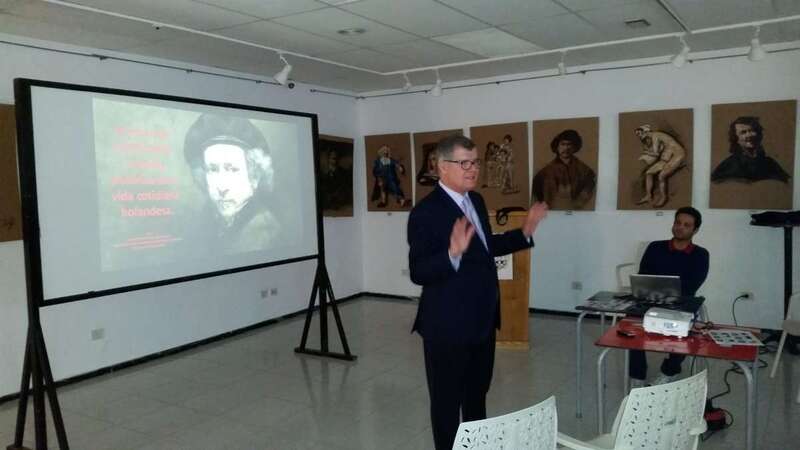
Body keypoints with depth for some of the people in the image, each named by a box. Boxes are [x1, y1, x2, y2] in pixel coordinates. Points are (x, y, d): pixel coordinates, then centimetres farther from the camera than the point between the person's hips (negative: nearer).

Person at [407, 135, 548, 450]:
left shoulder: (476, 200, 5)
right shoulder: (426, 212, -21)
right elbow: (418, 273, -25)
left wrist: (524, 233, 9)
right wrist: (453, 253, -40)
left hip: (481, 321, 9)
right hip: (448, 326, -8)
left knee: (477, 395, 26)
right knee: (447, 401, 11)